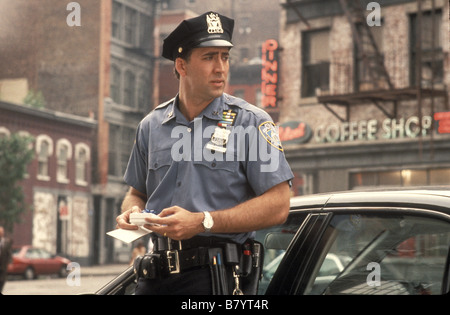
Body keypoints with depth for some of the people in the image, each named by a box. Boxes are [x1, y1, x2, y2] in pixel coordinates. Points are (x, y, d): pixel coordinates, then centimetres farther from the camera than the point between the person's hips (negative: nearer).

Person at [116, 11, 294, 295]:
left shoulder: (251, 122, -2)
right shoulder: (152, 125, 12)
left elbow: (278, 205, -10)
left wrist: (203, 222, -17)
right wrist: (132, 212, -1)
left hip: (217, 277, -4)